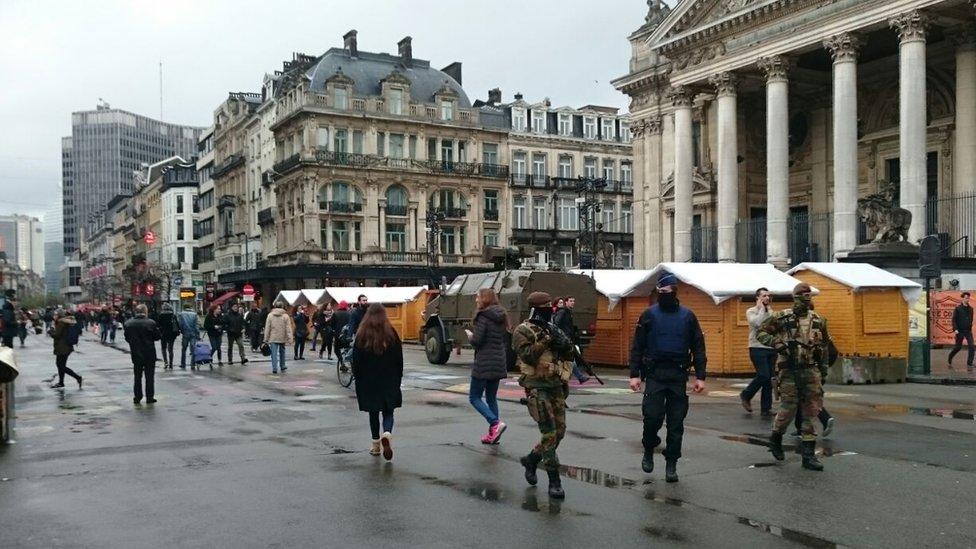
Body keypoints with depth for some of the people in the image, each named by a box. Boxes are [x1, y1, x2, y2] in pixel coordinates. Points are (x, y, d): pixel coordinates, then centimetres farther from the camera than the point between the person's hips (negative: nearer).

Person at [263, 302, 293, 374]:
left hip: (273, 338, 0)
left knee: (274, 353, 0)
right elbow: (288, 329, -6)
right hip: (282, 338, 1)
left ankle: (274, 368, -7)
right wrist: (290, 339, -4)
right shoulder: (285, 316, -4)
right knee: (282, 352, 17)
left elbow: (267, 328, 1)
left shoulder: (270, 315, -1)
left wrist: (266, 339, 5)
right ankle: (282, 367, 27)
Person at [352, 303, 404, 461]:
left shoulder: (362, 335, -5)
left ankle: (376, 445, 18)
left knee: (373, 412, 13)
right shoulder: (391, 333, -4)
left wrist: (358, 380, 7)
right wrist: (398, 379, 10)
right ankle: (387, 434, -22)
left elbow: (356, 361, -3)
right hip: (389, 381, 0)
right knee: (388, 411, 6)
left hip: (368, 381, 0)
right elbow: (399, 359, 0)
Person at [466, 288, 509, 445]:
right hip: (499, 363, 8)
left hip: (484, 364, -8)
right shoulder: (501, 317, 10)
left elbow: (477, 341, -19)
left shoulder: (483, 316, -13)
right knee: (491, 397, 16)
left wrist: (470, 336, 3)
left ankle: (495, 423, -16)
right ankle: (493, 434, 15)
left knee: (474, 397, 2)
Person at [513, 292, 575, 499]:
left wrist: (565, 344, -6)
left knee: (559, 431, 8)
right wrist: (543, 341, -22)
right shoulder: (523, 331, -5)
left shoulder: (553, 330, 14)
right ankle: (554, 481, -6)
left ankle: (531, 460, 30)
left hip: (556, 386, 7)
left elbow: (568, 357, 15)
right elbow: (527, 357, -16)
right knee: (549, 433, -12)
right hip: (537, 387, -7)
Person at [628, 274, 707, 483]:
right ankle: (648, 450, 18)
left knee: (676, 422, 4)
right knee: (652, 415, -9)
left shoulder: (688, 316, 6)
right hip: (655, 374, -1)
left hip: (678, 374, 1)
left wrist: (700, 377, 1)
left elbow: (698, 348, 8)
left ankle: (671, 464, 15)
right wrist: (634, 374, -5)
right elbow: (637, 347, 3)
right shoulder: (649, 315, 3)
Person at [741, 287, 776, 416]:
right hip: (757, 348, -5)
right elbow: (757, 323, -19)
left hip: (771, 349, 6)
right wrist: (761, 309, -8)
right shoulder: (751, 311, 0)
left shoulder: (771, 312, 15)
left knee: (768, 379, 5)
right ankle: (746, 395, 8)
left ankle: (766, 408, 11)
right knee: (763, 376, -15)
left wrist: (769, 310, 5)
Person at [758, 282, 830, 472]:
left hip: (811, 371, 4)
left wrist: (823, 370, 16)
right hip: (790, 370, -4)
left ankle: (808, 454, 6)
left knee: (811, 411, 1)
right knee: (788, 408, -3)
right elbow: (761, 333, -1)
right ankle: (775, 439, 26)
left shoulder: (819, 320, 9)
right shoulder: (782, 318, -3)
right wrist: (775, 342, -18)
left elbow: (824, 347, 18)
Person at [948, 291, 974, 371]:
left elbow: (971, 319, 17)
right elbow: (954, 319, -8)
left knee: (971, 347, -10)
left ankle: (969, 364, -3)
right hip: (960, 331, -4)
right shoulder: (958, 308, -7)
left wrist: (970, 328, 16)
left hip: (968, 331, 4)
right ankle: (950, 360, 30)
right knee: (958, 347, 5)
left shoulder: (970, 309, 7)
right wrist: (955, 329, -18)